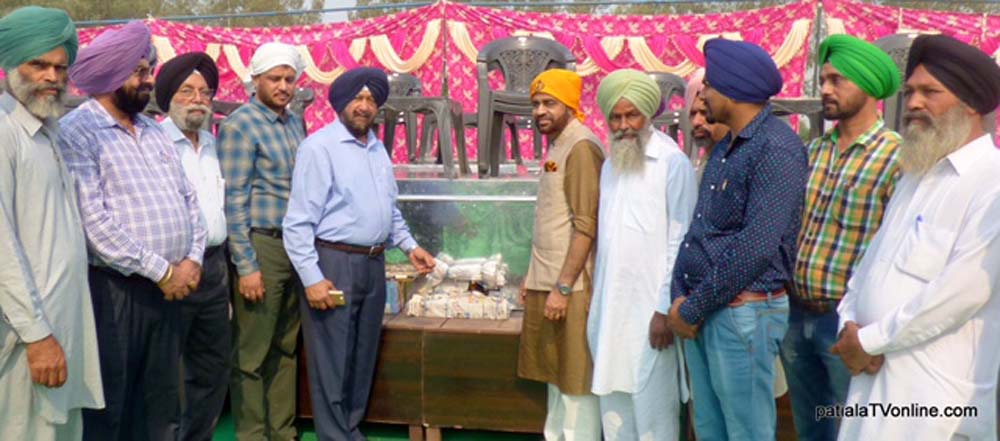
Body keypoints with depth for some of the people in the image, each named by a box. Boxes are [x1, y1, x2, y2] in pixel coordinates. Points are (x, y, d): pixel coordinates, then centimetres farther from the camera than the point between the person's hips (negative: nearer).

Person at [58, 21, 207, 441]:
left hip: (169, 288, 7)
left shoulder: (154, 130, 14)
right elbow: (94, 221, -18)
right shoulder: (76, 132, -9)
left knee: (160, 402, 16)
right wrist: (161, 270, -15)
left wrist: (192, 258, -2)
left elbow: (188, 197, 14)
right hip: (112, 290, -7)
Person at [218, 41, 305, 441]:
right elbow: (233, 201, -12)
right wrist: (247, 266, -16)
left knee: (285, 347, 14)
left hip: (295, 247, 7)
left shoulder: (295, 123, 13)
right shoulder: (239, 126, -9)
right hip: (261, 246, -7)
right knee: (252, 352, 3)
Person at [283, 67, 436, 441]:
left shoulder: (378, 149, 13)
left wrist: (409, 246, 11)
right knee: (332, 361, 2)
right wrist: (312, 278, -19)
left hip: (373, 265, 8)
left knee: (363, 357, 17)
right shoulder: (319, 147, -11)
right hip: (333, 263, -7)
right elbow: (299, 221, -15)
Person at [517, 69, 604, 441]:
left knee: (576, 380, 0)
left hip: (570, 287, -9)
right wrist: (534, 277, 18)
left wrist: (563, 287, -20)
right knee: (554, 371, 17)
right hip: (548, 283, 9)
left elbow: (586, 226, -19)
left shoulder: (582, 147, -14)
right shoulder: (557, 146, 14)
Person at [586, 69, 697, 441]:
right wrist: (597, 301, 13)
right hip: (610, 305, 7)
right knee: (612, 399, 13)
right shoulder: (609, 164, 12)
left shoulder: (673, 163, -10)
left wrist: (666, 307, -15)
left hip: (649, 305, -7)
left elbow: (680, 241, -13)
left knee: (652, 403, 2)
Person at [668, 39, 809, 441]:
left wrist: (691, 308, -15)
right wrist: (679, 298, 4)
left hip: (743, 313, -8)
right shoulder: (725, 147, 14)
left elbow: (757, 246, -21)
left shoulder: (777, 148, -15)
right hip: (701, 311, 9)